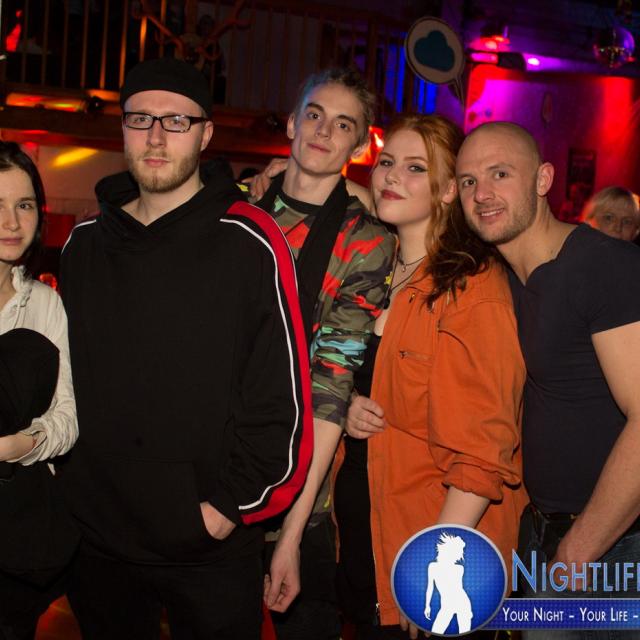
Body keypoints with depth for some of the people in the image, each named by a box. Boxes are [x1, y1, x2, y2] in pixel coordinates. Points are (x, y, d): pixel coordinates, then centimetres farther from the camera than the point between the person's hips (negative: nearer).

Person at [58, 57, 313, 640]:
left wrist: (232, 503, -12)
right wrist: (67, 482, 8)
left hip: (211, 548, -4)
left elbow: (282, 397, -12)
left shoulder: (250, 246, -11)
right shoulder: (84, 244, 5)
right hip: (97, 536, 5)